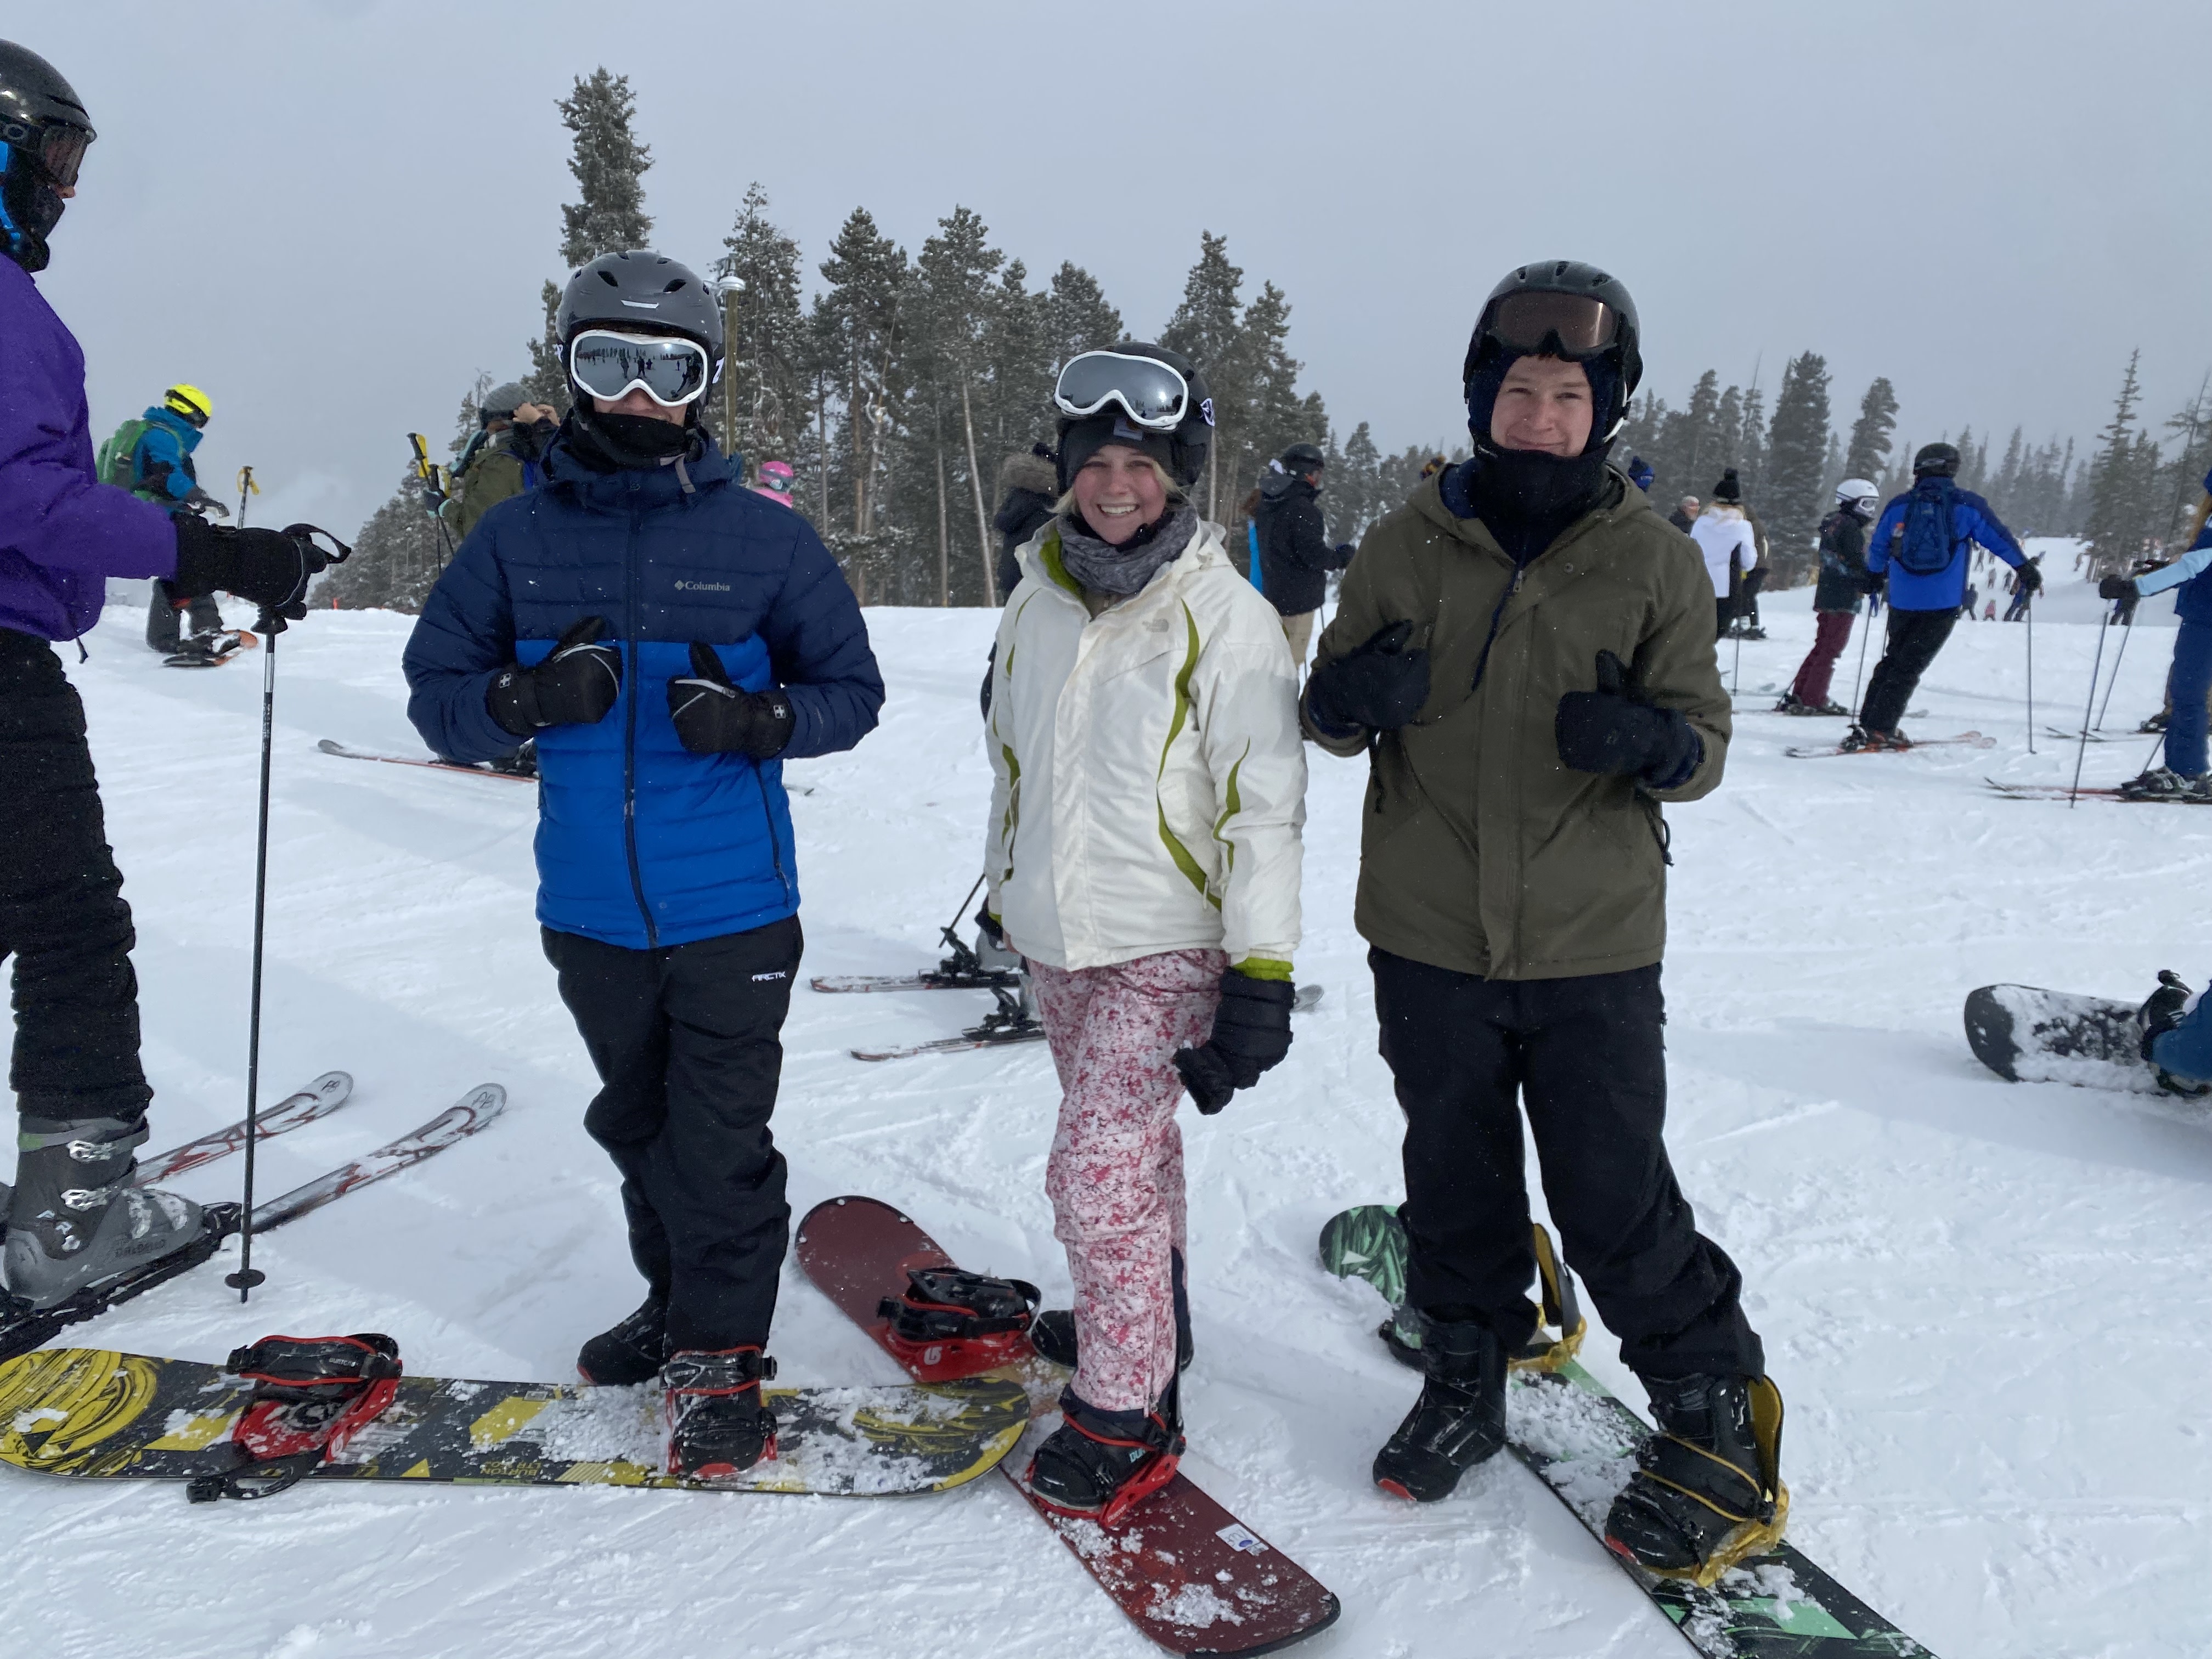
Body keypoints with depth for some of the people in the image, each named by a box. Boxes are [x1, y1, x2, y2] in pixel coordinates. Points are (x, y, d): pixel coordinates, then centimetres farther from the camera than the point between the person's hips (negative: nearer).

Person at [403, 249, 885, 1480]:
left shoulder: (766, 538, -4)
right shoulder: (521, 536, 3)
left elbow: (853, 692, 0)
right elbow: (435, 691, 5)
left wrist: (761, 718, -20)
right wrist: (524, 699, -17)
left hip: (732, 909, -3)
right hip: (592, 908, 4)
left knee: (721, 1140, 1)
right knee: (638, 1125, 19)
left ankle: (720, 1357, 19)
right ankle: (679, 1307, 40)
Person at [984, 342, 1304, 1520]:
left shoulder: (1225, 617, -13)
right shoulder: (1038, 599, 5)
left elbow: (1263, 808, -15)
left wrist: (1262, 978, -18)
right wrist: (1005, 886, 24)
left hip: (1162, 946, -6)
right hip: (1054, 936, 6)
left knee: (1098, 1169, -10)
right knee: (1128, 1145, 21)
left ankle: (1125, 1412, 7)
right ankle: (1137, 1315, 42)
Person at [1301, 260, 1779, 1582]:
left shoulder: (1654, 559, 0)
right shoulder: (1412, 546, 3)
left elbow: (1705, 740, 1)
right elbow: (1333, 715, 9)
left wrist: (1653, 742, -23)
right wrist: (1351, 696, -16)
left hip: (1592, 944, -2)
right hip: (1430, 936, 2)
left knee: (1615, 1194, 2)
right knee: (1455, 1175, 15)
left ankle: (1718, 1421, 25)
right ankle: (1468, 1376, 39)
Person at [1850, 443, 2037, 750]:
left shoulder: (1899, 505, 6)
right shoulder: (1967, 505, 0)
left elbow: (1877, 548, 17)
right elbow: (2000, 539, 5)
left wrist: (1874, 576, 37)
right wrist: (2026, 569, 19)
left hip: (1902, 601, 2)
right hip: (1943, 604, -2)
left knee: (1892, 659, 17)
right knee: (1910, 666, -1)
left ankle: (1868, 723, 12)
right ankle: (1880, 728, -7)